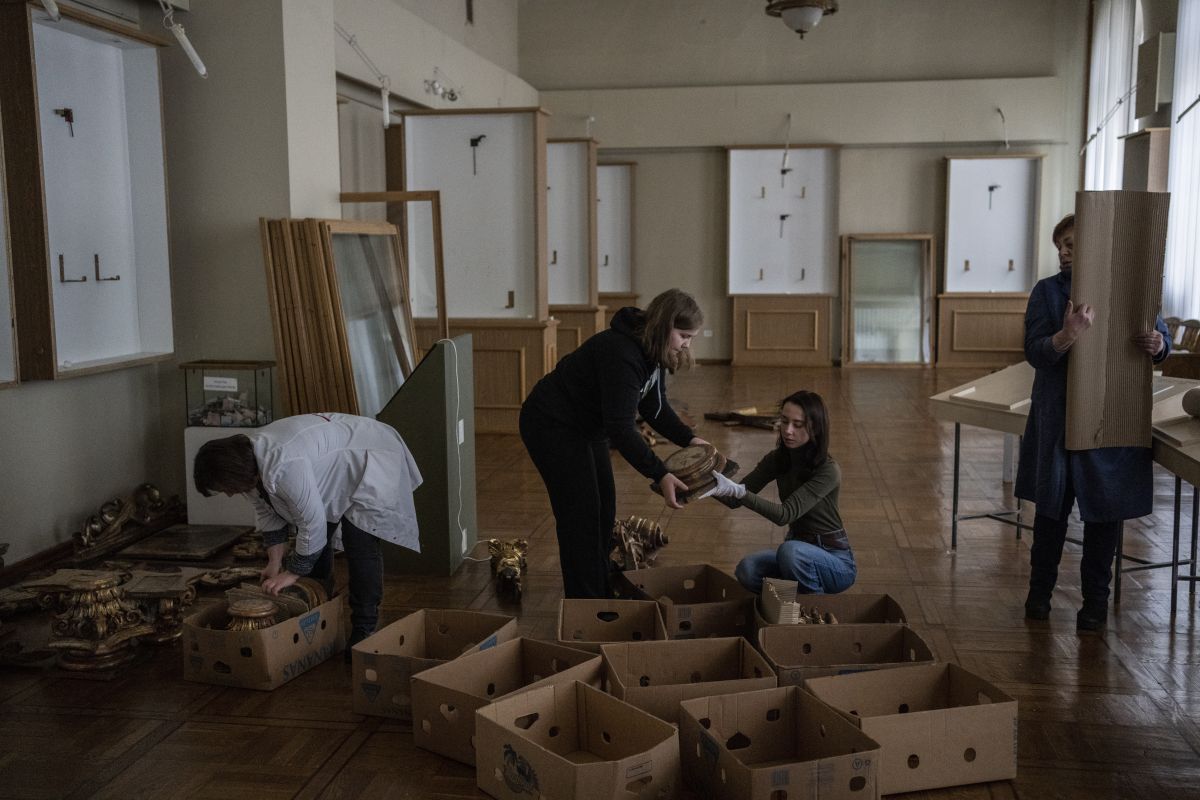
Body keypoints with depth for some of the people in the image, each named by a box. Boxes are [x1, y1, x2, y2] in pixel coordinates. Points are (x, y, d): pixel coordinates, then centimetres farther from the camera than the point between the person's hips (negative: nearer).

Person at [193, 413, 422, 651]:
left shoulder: (284, 466, -40)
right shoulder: (247, 461, -11)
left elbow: (313, 523, -33)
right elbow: (266, 511, 4)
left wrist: (292, 573, -20)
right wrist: (275, 563, -1)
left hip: (372, 461, -9)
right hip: (333, 472, 9)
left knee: (360, 547, -17)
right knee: (316, 544, 10)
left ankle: (364, 631, -8)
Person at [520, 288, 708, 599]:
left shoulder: (651, 352, -4)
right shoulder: (621, 353, -33)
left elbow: (654, 406, 6)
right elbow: (621, 427, -36)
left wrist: (688, 439, -8)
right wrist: (660, 475, -37)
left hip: (587, 427, 10)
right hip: (552, 426, -10)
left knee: (604, 509, 12)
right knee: (581, 515, -8)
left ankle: (601, 595, 23)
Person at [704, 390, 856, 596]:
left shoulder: (828, 471, -22)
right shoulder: (777, 459, -3)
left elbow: (785, 514, -32)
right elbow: (735, 500, -9)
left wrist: (738, 491, -44)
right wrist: (715, 486, -31)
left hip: (835, 559, -5)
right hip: (797, 550, 5)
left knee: (790, 550, -36)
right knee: (747, 569, -24)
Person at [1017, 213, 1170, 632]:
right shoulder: (1048, 291, -2)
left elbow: (1162, 338, 7)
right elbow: (1035, 352, -13)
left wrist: (1156, 344, -18)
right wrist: (1068, 336, -34)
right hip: (1059, 420, -1)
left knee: (1106, 510, 8)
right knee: (1052, 507, 10)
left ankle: (1096, 599, 22)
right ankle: (1040, 590, 26)